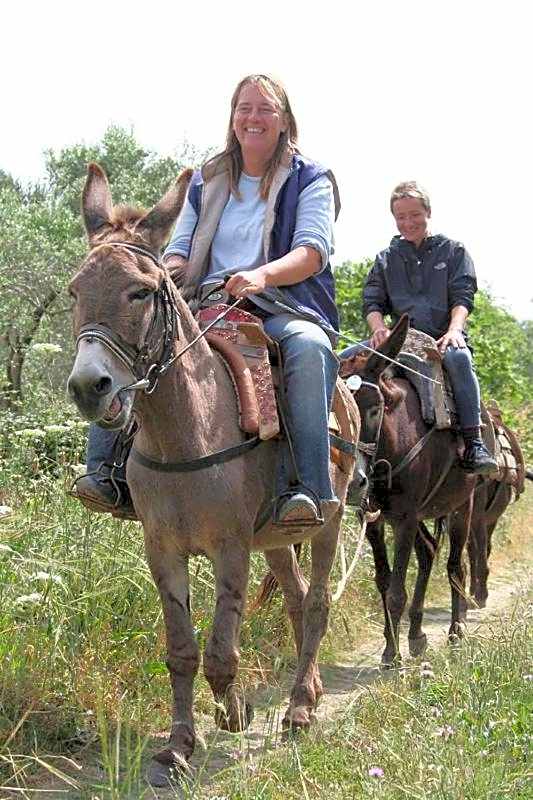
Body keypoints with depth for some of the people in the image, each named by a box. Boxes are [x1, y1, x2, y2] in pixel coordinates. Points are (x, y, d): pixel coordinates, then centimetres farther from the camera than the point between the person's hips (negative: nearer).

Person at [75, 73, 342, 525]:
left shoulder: (309, 180, 8)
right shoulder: (207, 182, 21)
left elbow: (313, 251, -7)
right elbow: (180, 248, 18)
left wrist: (263, 275, -29)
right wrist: (168, 271, -9)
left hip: (283, 308, -4)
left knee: (309, 347, -40)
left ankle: (308, 487, -44)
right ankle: (109, 469, -18)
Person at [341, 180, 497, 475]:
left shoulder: (452, 251, 13)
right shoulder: (386, 259, 19)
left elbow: (463, 296, 1)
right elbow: (371, 301, 10)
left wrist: (454, 330, -19)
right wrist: (379, 328, -13)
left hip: (443, 337, -3)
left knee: (459, 358, -39)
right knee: (344, 358, -20)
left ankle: (473, 444, -40)